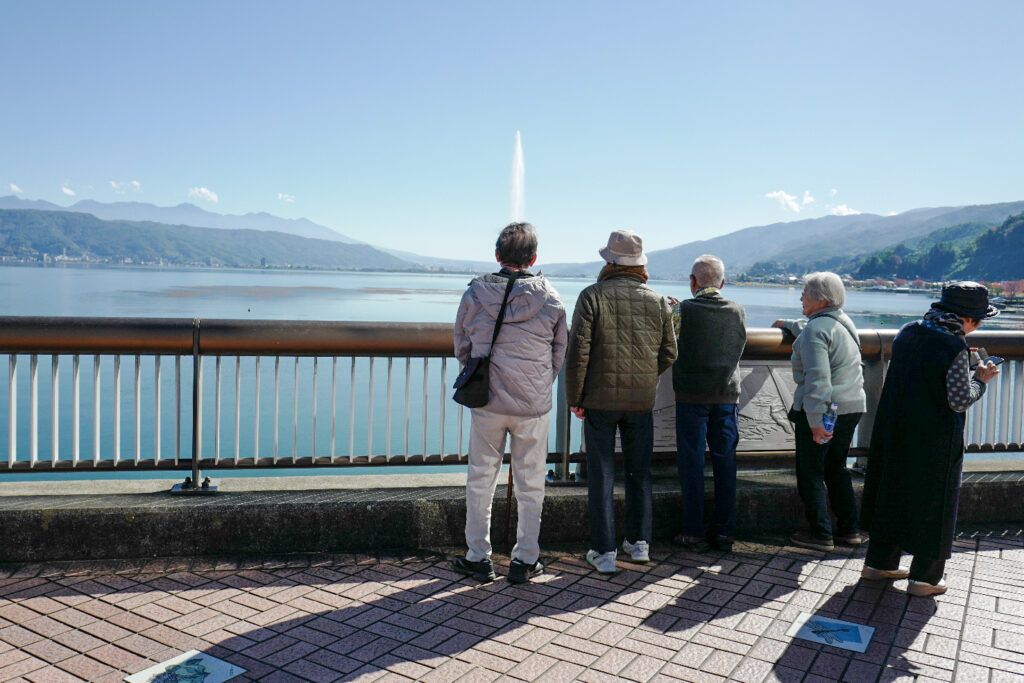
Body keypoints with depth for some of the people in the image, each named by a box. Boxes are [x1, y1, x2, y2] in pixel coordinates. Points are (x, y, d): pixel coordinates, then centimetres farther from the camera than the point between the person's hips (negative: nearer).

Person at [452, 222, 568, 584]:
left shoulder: (475, 294, -4)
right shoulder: (550, 298, -4)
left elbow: (462, 348, 6)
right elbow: (560, 353, 5)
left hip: (487, 404, 0)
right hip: (535, 406, 0)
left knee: (480, 480, 12)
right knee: (530, 484, 11)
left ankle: (478, 558, 20)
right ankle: (525, 560, 20)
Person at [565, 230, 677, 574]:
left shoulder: (592, 296, -8)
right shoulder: (657, 301, 2)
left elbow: (578, 351, -12)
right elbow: (669, 353, 5)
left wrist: (574, 397, -3)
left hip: (600, 400, -3)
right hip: (643, 400, 3)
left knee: (601, 474, 4)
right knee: (639, 472, 16)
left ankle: (604, 551, 8)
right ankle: (639, 542, 26)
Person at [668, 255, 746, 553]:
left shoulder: (683, 310, -9)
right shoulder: (738, 311, 2)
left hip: (691, 396, -3)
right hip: (727, 396, 3)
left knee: (692, 464, 3)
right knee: (725, 463, 9)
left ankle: (694, 533, 8)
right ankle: (725, 532, 14)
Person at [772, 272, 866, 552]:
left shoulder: (815, 331, -17)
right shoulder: (844, 321, 11)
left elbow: (817, 378, -26)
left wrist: (816, 421, -27)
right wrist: (790, 325, 48)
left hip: (822, 409, -9)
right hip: (852, 406, 9)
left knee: (811, 472, 3)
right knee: (836, 468, 20)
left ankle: (820, 534, 7)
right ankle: (849, 529, 24)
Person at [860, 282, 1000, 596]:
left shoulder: (908, 332, 0)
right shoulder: (955, 347, -21)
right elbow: (960, 401, -18)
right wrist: (980, 379, -1)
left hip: (895, 429, 7)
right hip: (934, 440, -7)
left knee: (893, 491, 18)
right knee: (934, 501, 8)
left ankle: (879, 563, 28)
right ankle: (924, 578, 17)